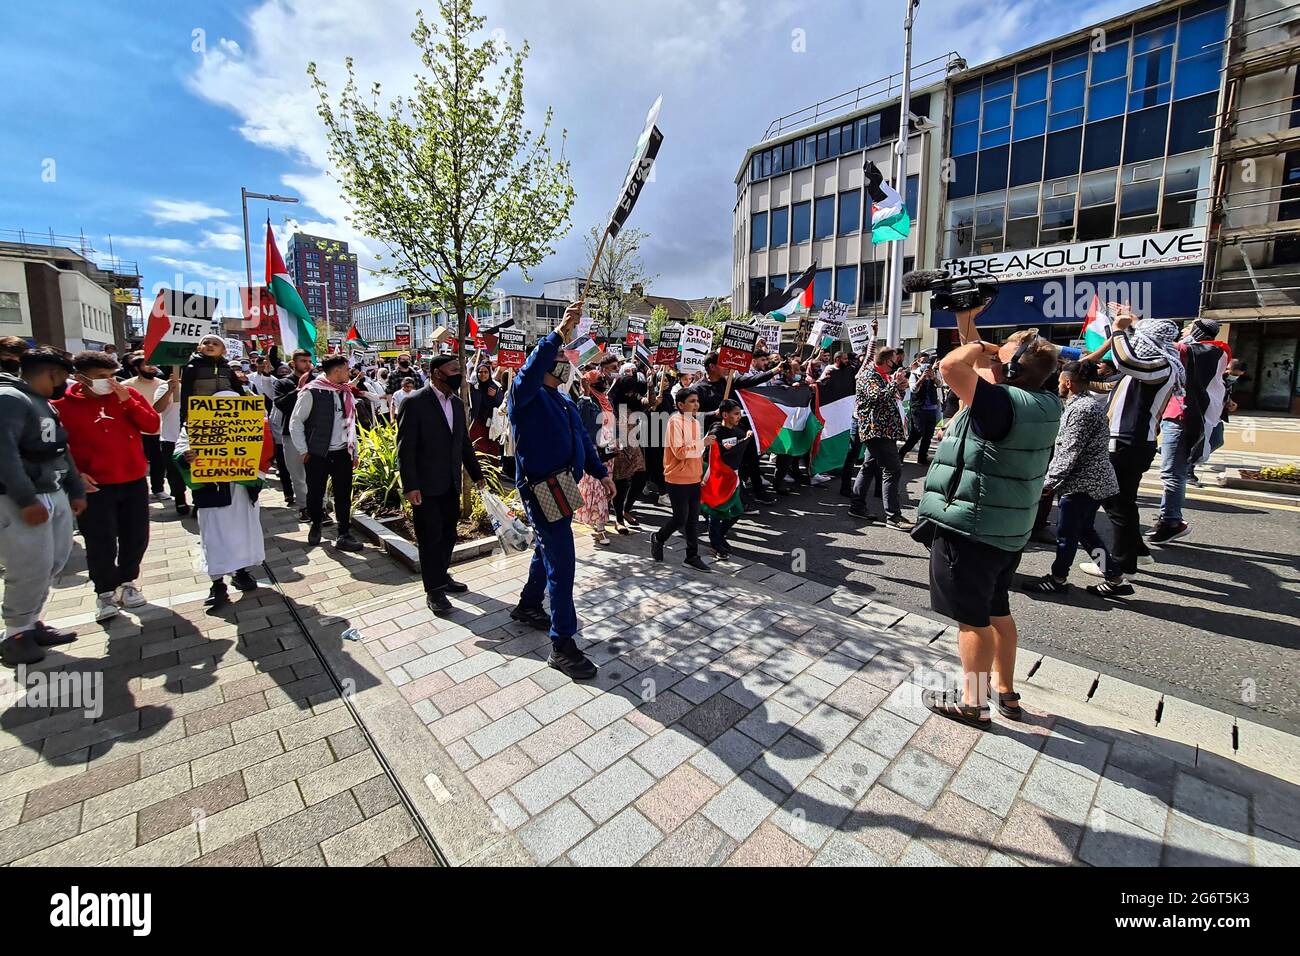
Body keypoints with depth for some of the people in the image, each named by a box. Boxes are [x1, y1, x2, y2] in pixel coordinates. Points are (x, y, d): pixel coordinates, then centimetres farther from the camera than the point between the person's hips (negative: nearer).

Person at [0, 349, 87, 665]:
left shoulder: (44, 404, 16)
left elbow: (61, 450, 21)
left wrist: (76, 490, 18)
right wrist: (27, 500, -25)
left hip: (55, 496, 9)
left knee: (54, 562, 14)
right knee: (32, 570, -5)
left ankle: (30, 623, 27)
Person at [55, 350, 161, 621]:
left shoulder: (128, 394, 4)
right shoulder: (63, 403, -3)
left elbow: (153, 425, -5)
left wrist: (127, 401, -14)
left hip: (134, 481, 3)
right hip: (95, 485, -2)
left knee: (136, 537, 10)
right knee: (101, 543, 0)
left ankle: (127, 583, 29)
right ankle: (105, 592, 18)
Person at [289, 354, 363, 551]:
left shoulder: (347, 393, 9)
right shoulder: (312, 392, -9)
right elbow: (295, 423, -5)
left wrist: (354, 451, 13)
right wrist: (304, 451, -6)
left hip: (343, 454, 4)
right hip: (318, 454, -4)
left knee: (344, 495, 5)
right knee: (315, 494, 9)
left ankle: (344, 535, 12)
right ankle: (316, 524, 34)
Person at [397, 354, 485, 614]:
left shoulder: (457, 402, 8)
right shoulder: (414, 402, -12)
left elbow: (464, 441, 15)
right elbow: (405, 448, -14)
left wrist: (476, 473, 14)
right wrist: (410, 486, -18)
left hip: (451, 484, 7)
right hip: (426, 486, -6)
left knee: (448, 535, 15)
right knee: (430, 538, 3)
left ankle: (441, 576, 32)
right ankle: (434, 591, 15)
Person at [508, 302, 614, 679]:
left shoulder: (565, 403, 17)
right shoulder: (526, 394, -9)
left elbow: (582, 440, 20)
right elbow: (531, 370, -31)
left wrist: (601, 472, 13)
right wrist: (559, 334, -38)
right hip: (541, 489, -9)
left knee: (548, 550, 22)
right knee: (562, 560, -11)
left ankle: (528, 605, 44)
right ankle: (562, 645, -3)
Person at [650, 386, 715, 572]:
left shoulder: (695, 421, 11)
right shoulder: (675, 422, -14)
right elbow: (680, 452, -22)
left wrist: (700, 472, 16)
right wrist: (703, 443, -19)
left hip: (694, 479, 8)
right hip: (678, 480, -8)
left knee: (693, 519, 10)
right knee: (680, 518, 0)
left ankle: (692, 555, 20)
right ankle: (658, 538, 26)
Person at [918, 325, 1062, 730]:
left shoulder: (1005, 402, -24)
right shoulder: (1043, 403, 4)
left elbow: (951, 366, -34)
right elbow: (982, 367, 17)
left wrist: (975, 346, -13)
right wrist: (967, 327, 12)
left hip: (971, 528, -9)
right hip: (1005, 528, 9)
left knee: (972, 617, 3)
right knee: (996, 610, 21)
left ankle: (972, 703, 18)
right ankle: (1005, 692, 35)